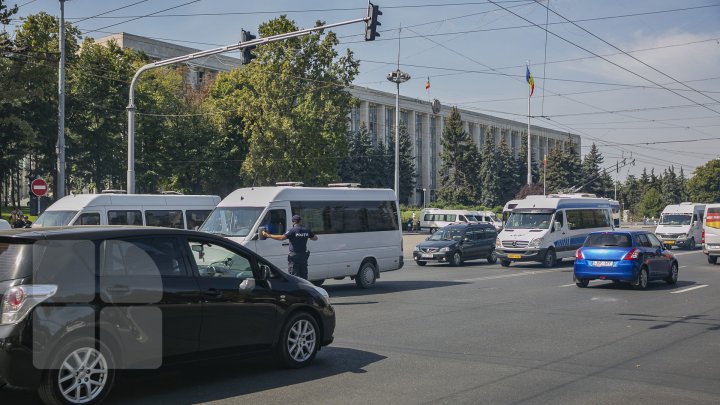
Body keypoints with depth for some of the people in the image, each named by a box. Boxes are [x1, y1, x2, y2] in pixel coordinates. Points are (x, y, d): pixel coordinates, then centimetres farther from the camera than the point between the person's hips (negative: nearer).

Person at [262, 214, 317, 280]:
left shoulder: (292, 230, -13)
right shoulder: (306, 230, 5)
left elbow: (282, 237, -22)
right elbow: (315, 238, 17)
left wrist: (268, 235, -17)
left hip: (294, 256, -5)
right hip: (304, 256, 5)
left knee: (294, 275, -2)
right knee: (303, 276, 12)